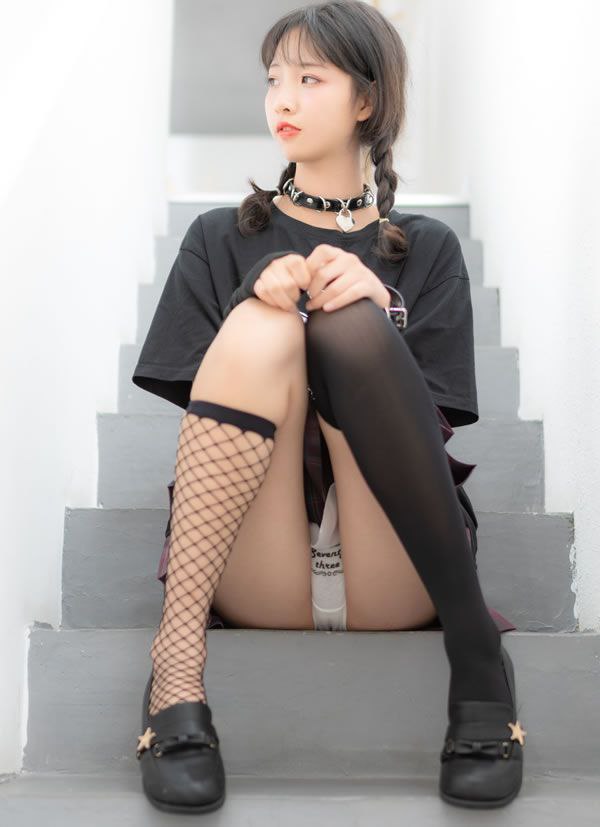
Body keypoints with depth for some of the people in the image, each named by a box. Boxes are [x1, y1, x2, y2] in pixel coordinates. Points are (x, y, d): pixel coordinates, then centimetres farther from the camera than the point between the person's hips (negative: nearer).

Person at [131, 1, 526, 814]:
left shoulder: (426, 247, 17)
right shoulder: (223, 237, 17)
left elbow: (432, 424, 7)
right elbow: (202, 403, 8)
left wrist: (377, 310, -11)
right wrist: (261, 306, -12)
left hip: (391, 581, 0)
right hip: (257, 578, 1)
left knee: (352, 326, -23)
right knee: (261, 328, -23)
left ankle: (477, 653, -26)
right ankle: (177, 660, -35)